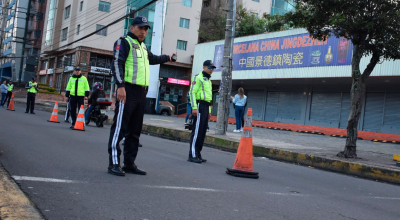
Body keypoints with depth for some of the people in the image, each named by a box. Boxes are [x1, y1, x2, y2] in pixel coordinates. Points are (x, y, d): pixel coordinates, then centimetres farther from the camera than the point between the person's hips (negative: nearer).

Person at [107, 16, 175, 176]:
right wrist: (120, 86, -24)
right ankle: (114, 163, -7)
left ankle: (129, 163, 15)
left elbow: (152, 59, 47)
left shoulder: (143, 47, 25)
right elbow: (117, 64, -12)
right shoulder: (124, 42, 0)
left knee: (135, 131, 9)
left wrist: (167, 58, 61)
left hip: (141, 93, 9)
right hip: (128, 91, -8)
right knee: (120, 127, -9)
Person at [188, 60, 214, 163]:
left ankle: (198, 154, 14)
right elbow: (192, 92, -13)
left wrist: (209, 110, 21)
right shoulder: (198, 78, -5)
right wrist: (194, 107, -20)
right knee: (197, 131, -11)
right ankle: (192, 155, -9)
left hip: (206, 107, 9)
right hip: (199, 106, -9)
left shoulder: (208, 80, 24)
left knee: (203, 132, 8)